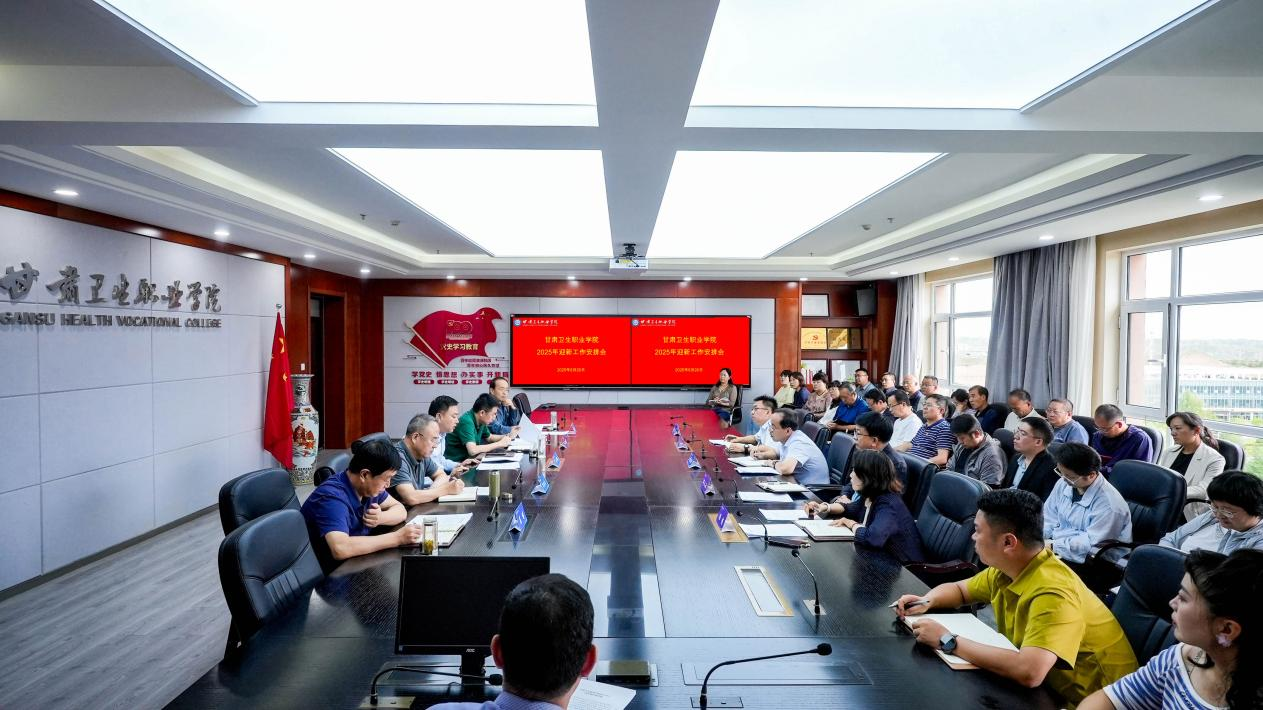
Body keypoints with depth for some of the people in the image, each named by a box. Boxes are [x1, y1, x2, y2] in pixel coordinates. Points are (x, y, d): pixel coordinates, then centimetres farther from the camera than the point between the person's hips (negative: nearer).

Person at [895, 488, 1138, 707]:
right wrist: (926, 601, -8)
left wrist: (949, 641, -32)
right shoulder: (1008, 569, -4)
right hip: (1046, 688, 7)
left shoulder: (1053, 594, -29)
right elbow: (959, 589, 13)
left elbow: (1029, 672, -42)